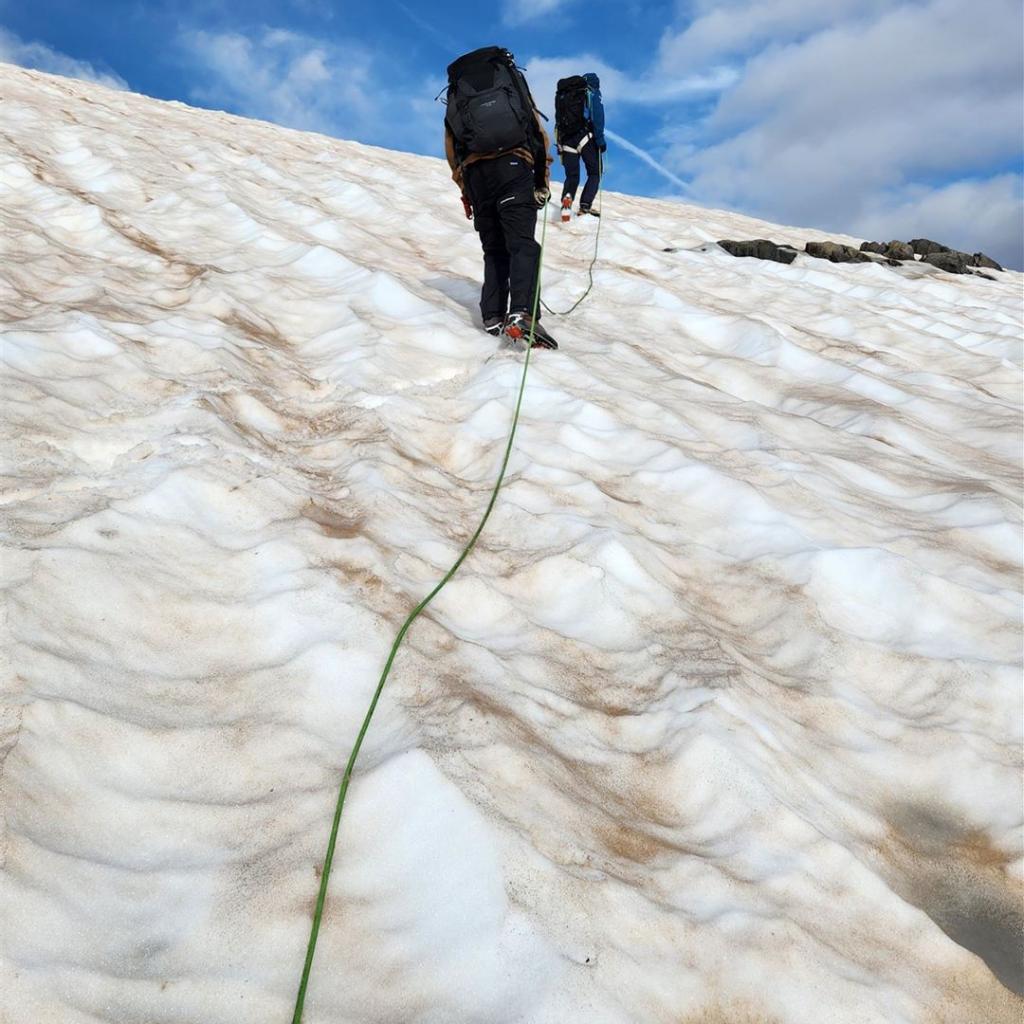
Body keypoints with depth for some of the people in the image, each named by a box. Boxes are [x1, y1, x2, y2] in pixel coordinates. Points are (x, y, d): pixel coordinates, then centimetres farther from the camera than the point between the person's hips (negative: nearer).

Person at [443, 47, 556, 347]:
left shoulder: (455, 94, 24)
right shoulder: (514, 80, 20)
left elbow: (451, 150, 17)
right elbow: (540, 133, 13)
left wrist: (466, 191, 22)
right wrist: (543, 178, 16)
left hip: (475, 175, 3)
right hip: (515, 168, -2)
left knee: (494, 251, 11)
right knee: (523, 243, -13)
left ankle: (493, 317, 0)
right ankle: (522, 313, -33)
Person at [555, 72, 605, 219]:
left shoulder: (561, 95, 22)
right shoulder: (591, 93, 7)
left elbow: (558, 119, 19)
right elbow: (597, 117, -7)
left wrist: (560, 146, 19)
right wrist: (600, 140, -9)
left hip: (566, 141, 4)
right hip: (585, 137, -4)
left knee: (571, 176, 8)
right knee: (594, 173, 6)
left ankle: (567, 198, -24)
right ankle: (585, 205, -14)